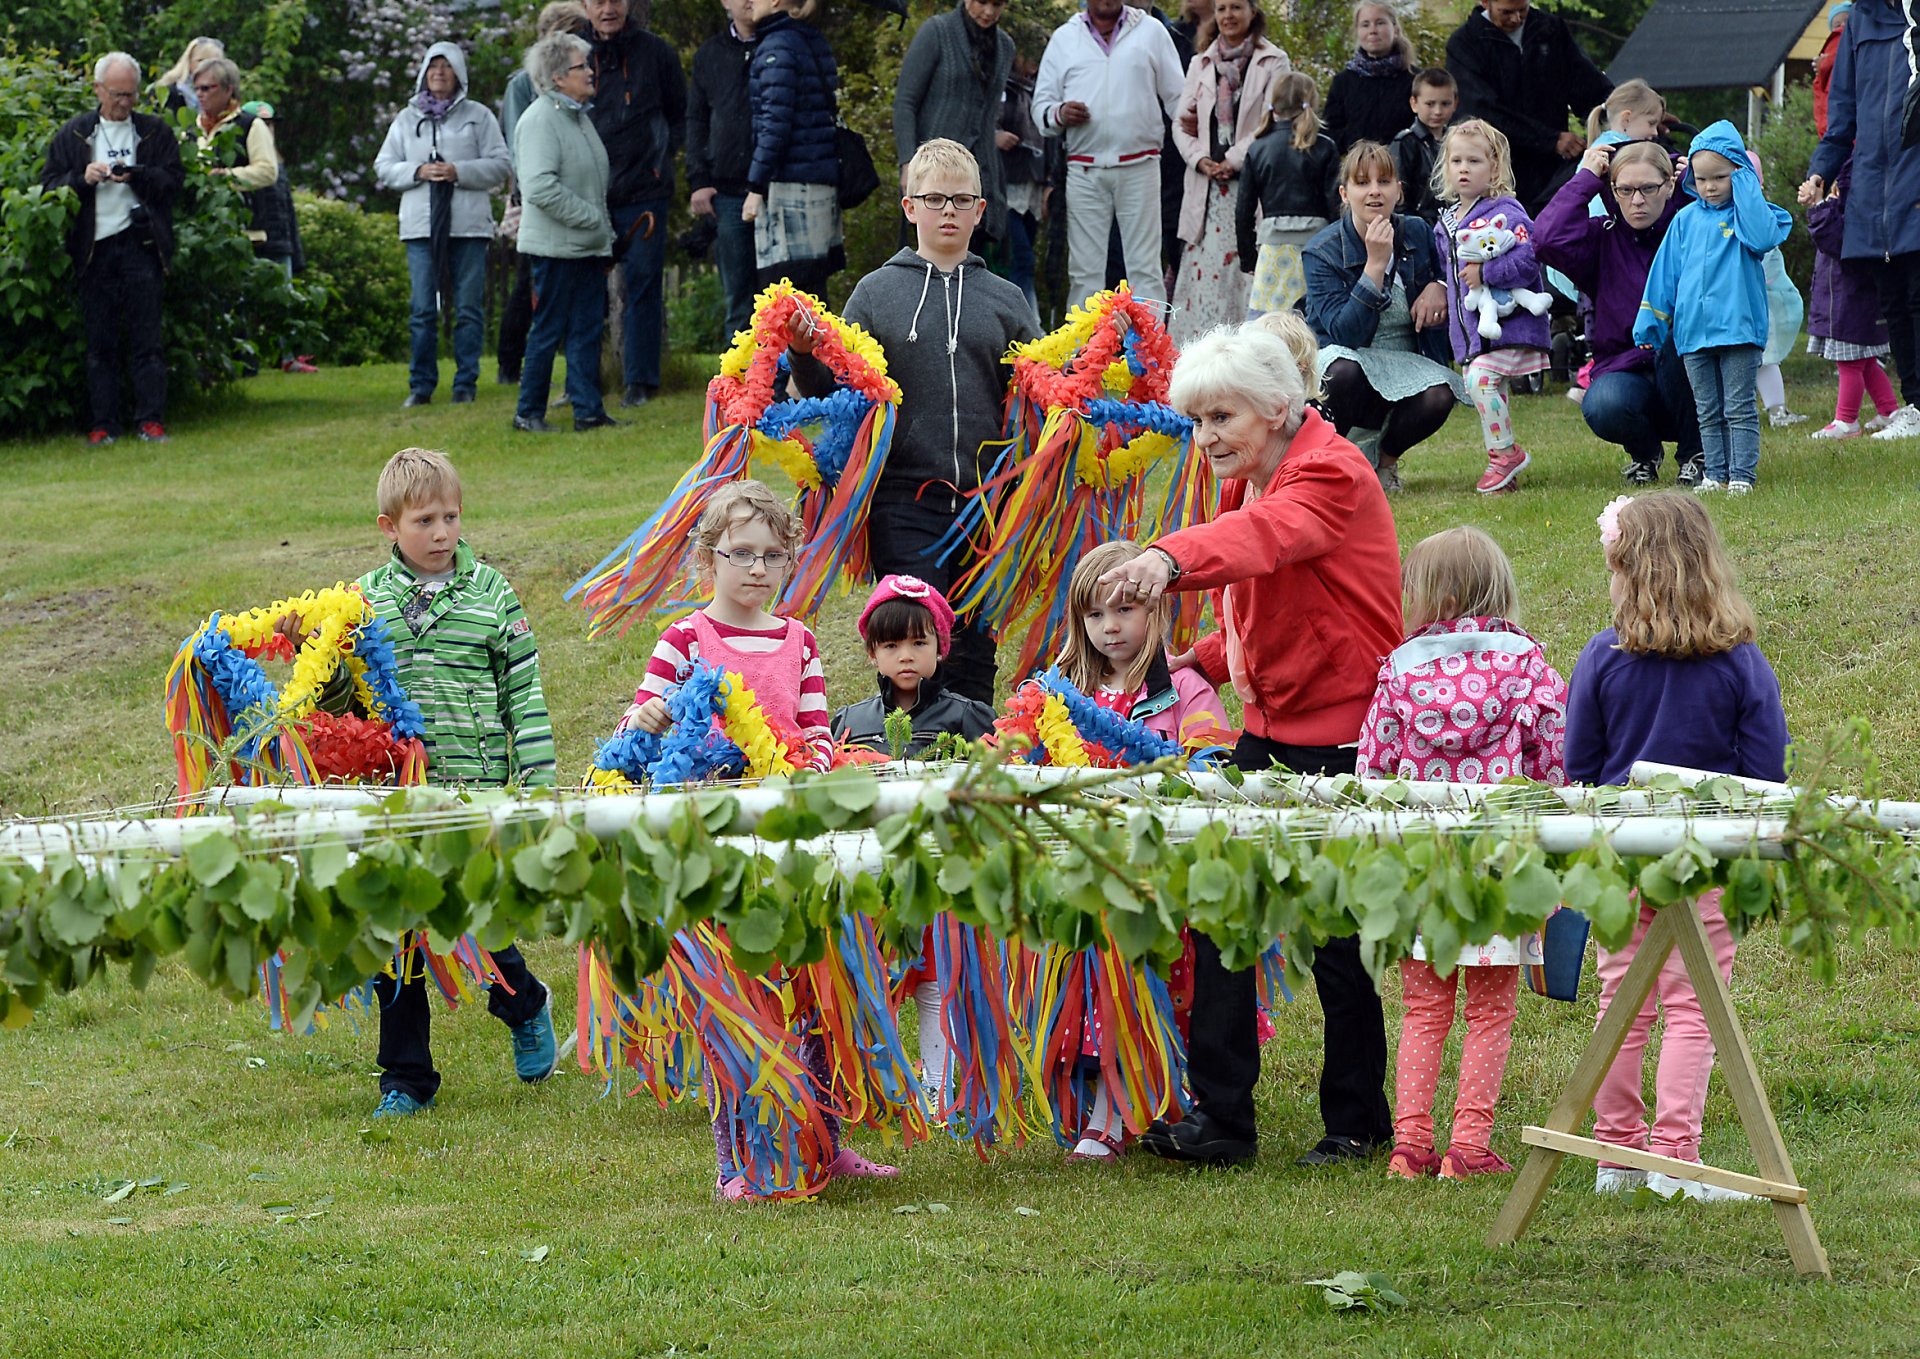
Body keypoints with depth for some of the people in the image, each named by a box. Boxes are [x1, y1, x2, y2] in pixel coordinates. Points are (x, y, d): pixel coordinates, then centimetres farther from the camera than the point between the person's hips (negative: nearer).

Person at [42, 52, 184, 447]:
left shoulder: (156, 131, 9)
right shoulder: (72, 134, 11)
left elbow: (174, 180, 4)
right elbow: (49, 185, 9)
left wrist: (137, 175, -12)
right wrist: (82, 179, -9)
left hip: (141, 244, -1)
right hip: (94, 248, 1)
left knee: (146, 338, -3)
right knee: (99, 342, 2)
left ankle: (151, 420, 0)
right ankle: (103, 424, 4)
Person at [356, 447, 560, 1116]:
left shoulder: (491, 595, 1)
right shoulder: (363, 600, 5)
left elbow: (525, 693, 3)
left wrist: (538, 782, -1)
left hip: (475, 791, -2)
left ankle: (525, 1006, 31)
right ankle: (405, 1079, 17)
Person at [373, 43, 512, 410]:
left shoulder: (479, 116, 7)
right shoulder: (407, 119, 14)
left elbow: (500, 166, 2)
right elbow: (383, 168, 11)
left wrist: (459, 172, -12)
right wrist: (418, 172, -7)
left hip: (468, 226, -1)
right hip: (421, 227, 2)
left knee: (468, 308, 0)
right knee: (423, 310, -1)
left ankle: (466, 383, 6)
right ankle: (421, 384, 5)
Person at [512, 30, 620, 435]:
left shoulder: (579, 117, 16)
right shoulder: (540, 120, -15)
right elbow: (541, 188, -24)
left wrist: (606, 235, 19)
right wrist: (593, 219, -19)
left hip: (587, 248, 9)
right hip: (556, 246, -9)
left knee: (587, 329, 7)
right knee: (549, 330, -3)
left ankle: (589, 412, 9)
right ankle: (529, 414, 5)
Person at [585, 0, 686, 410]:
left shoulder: (656, 52, 3)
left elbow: (680, 114, 11)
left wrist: (663, 157, 1)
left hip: (643, 192, -2)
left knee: (642, 286, -2)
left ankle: (639, 381, 2)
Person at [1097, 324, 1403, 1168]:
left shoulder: (1331, 473, -16)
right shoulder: (1248, 481, 14)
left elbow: (1266, 534, -39)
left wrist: (1171, 559, -57)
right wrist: (1203, 661, 5)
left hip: (1342, 733, -9)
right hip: (1271, 727, 9)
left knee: (1336, 936, 0)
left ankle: (1357, 1121, 16)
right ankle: (1219, 1115, 4)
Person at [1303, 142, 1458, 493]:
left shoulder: (1418, 234, -1)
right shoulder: (1323, 252, -13)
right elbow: (1345, 332, -23)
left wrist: (1439, 287, -5)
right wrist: (1375, 264, -30)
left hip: (1405, 365, 3)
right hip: (1346, 356, -3)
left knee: (1439, 395, -29)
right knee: (1345, 371, -39)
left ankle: (1386, 457, 3)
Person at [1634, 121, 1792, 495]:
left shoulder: (1749, 211, -1)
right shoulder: (1686, 220, 9)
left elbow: (1762, 238, -25)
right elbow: (1665, 274, 14)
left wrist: (1745, 186, -17)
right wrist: (1650, 323, 12)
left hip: (1738, 327, -4)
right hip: (1693, 331, 4)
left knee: (1739, 409, -1)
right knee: (1708, 413, 9)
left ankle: (1742, 475, 1)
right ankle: (1715, 475, 14)